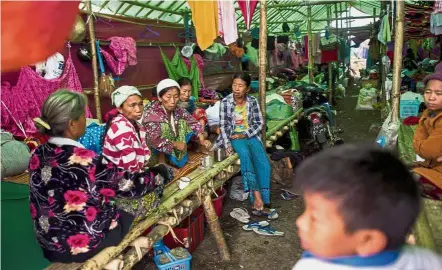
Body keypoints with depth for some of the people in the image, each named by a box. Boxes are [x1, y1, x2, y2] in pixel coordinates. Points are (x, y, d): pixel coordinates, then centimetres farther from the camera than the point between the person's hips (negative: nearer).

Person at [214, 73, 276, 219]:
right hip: (234, 136, -2)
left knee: (264, 164, -22)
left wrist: (245, 134, -12)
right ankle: (257, 198, -34)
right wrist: (227, 144, -17)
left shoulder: (253, 101, 1)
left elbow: (259, 123, 1)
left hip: (251, 135, 3)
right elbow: (223, 125, -5)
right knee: (245, 153, -35)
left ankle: (261, 204, -19)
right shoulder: (225, 102, -4)